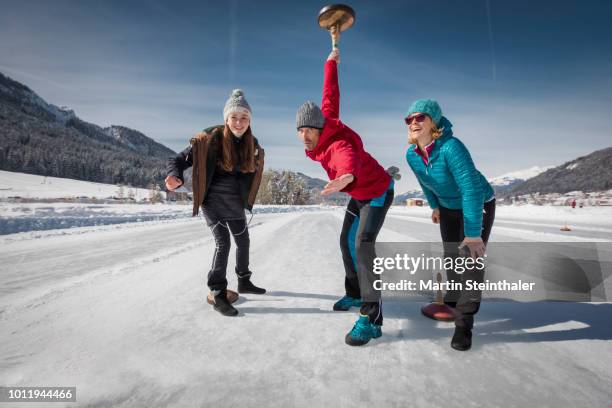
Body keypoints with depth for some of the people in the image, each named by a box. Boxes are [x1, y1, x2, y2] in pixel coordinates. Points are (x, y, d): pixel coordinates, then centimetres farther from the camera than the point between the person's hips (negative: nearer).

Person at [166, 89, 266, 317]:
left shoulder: (251, 145, -2)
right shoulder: (211, 139, -18)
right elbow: (180, 159, -18)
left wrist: (245, 199, 14)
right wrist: (174, 177, -38)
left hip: (235, 204, 6)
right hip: (213, 201, -6)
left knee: (243, 242, 16)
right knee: (223, 244, -15)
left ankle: (244, 282, 37)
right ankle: (218, 295, -1)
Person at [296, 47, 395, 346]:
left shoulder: (337, 144, -36)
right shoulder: (326, 120, -12)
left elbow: (348, 162, -60)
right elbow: (330, 98, 4)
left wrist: (346, 178, -83)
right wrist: (331, 65, 18)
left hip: (378, 193, -9)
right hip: (359, 194, 9)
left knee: (363, 245, -26)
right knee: (346, 242, 13)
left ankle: (371, 317, -24)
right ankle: (355, 293, 30)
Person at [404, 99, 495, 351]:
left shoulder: (451, 147, -36)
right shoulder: (412, 155, -16)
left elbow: (472, 189, -38)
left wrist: (473, 233, -37)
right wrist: (434, 206, 15)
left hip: (479, 206, -6)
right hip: (448, 208, 6)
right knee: (451, 255, 13)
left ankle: (463, 324, -1)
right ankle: (453, 302, 38)